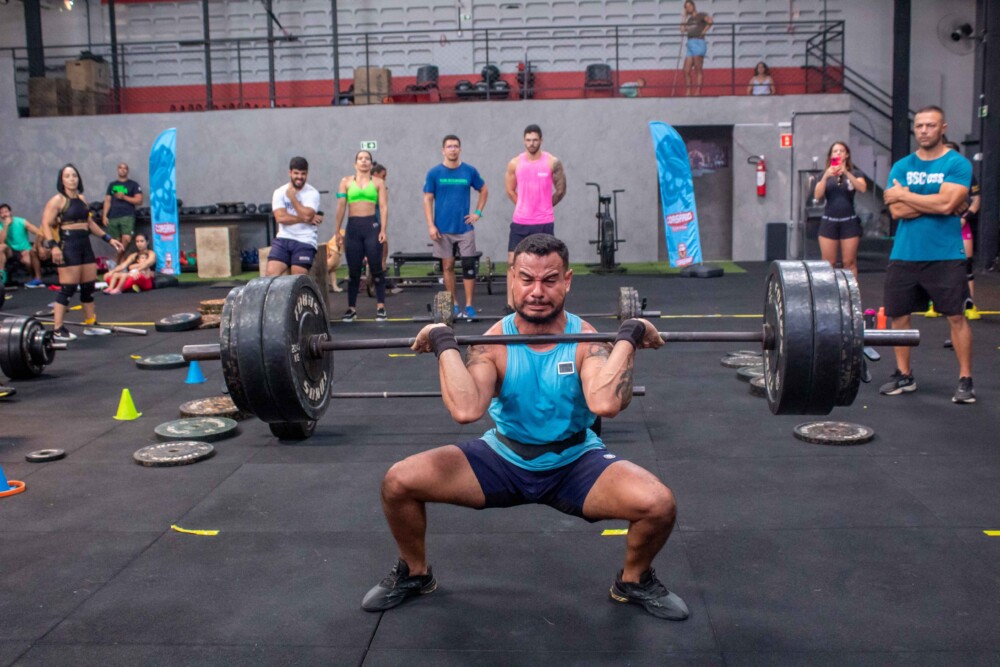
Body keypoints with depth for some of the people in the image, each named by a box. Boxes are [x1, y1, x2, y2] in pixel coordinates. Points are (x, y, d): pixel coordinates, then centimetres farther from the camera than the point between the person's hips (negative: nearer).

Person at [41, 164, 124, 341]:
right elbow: (46, 224, -12)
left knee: (89, 287, 11)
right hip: (68, 246, -7)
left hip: (85, 245, 7)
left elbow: (90, 223, 22)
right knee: (68, 289, -8)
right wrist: (53, 246, -25)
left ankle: (91, 324, 21)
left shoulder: (82, 198, 15)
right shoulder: (57, 200, -6)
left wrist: (109, 239, 18)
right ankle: (58, 329, -3)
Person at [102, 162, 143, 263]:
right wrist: (104, 216, 5)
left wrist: (124, 197, -7)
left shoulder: (133, 185, 9)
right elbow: (107, 201, 15)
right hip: (113, 217, 4)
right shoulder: (112, 185, 19)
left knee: (126, 239, -20)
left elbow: (139, 201, 0)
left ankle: (118, 262, -8)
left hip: (127, 216, -4)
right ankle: (119, 263, 8)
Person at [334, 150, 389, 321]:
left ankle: (380, 307, 2)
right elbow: (341, 207, 8)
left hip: (372, 226, -1)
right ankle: (351, 308, 11)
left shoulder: (378, 182, 9)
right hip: (353, 227, 1)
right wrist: (337, 231, 4)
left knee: (376, 268, -2)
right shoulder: (346, 182, 11)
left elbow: (383, 207, 1)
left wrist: (384, 229, -9)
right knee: (353, 269, 5)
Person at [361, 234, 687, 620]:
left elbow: (606, 403, -40)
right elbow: (465, 410, -34)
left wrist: (627, 338, -32)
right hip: (502, 460, 1)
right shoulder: (494, 342, -15)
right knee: (398, 482, -16)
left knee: (659, 505, -27)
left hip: (576, 463, -1)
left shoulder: (585, 339, -17)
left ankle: (634, 581, 9)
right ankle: (414, 574, 15)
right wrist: (446, 345, -28)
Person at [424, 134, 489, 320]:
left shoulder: (470, 171, 0)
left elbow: (484, 190, 14)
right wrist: (431, 225, -8)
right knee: (448, 266, 6)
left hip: (464, 227, 0)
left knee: (469, 266, -3)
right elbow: (428, 200, 0)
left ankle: (468, 306, 4)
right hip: (443, 229, 0)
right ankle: (454, 304, 17)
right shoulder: (434, 173, -2)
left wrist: (478, 212, 3)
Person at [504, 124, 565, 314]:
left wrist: (543, 208, 12)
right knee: (512, 262, -2)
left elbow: (560, 190, 4)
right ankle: (510, 305, 4)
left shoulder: (553, 162, -4)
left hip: (545, 223, -1)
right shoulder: (514, 164, 1)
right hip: (520, 222, 1)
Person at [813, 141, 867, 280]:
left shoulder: (855, 172, 4)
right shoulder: (825, 174, 8)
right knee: (828, 263, 2)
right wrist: (826, 176, -17)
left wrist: (846, 172, -23)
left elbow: (863, 189, -15)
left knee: (849, 262, 0)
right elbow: (818, 197, -5)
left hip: (849, 222, -1)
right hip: (829, 222, 1)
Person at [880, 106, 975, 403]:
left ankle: (965, 379, 9)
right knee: (898, 314, 7)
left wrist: (904, 195, -8)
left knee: (956, 316, -1)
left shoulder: (957, 164, -3)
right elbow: (897, 211, -4)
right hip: (904, 255, 4)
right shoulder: (902, 166, 7)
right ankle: (904, 375, 21)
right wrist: (934, 203, -13)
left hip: (945, 256, -4)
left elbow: (946, 204, -17)